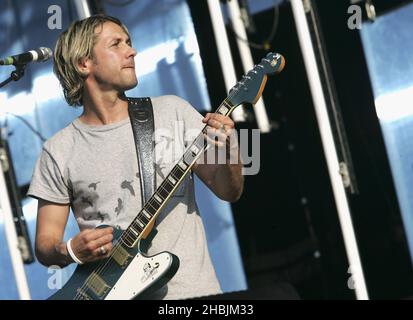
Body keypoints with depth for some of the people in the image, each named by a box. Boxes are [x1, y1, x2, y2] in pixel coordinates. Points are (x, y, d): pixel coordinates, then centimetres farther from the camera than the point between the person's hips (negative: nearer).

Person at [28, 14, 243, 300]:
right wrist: (70, 252, -14)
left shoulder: (173, 112, 6)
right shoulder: (59, 151, 3)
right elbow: (45, 244, 6)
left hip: (192, 289, 0)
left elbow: (229, 191, 6)